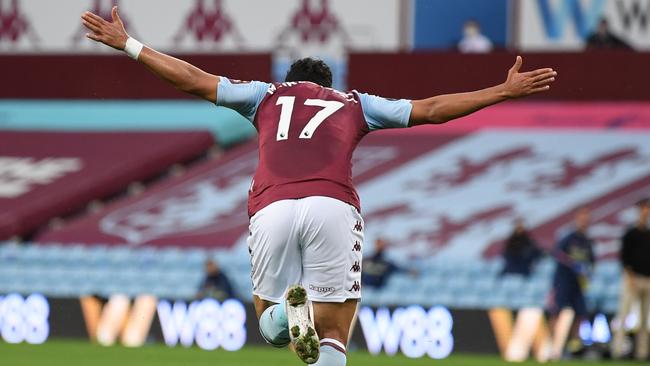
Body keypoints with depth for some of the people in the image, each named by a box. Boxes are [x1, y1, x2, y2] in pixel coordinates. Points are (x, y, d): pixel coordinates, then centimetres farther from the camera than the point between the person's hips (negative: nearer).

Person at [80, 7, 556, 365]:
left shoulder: (268, 94, 29)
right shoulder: (354, 103, 28)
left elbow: (193, 80, 30)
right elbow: (430, 109, 25)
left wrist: (127, 44, 39)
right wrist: (506, 91, 32)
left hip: (271, 209, 1)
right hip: (333, 206, -1)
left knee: (270, 325, 17)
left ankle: (288, 313, -20)